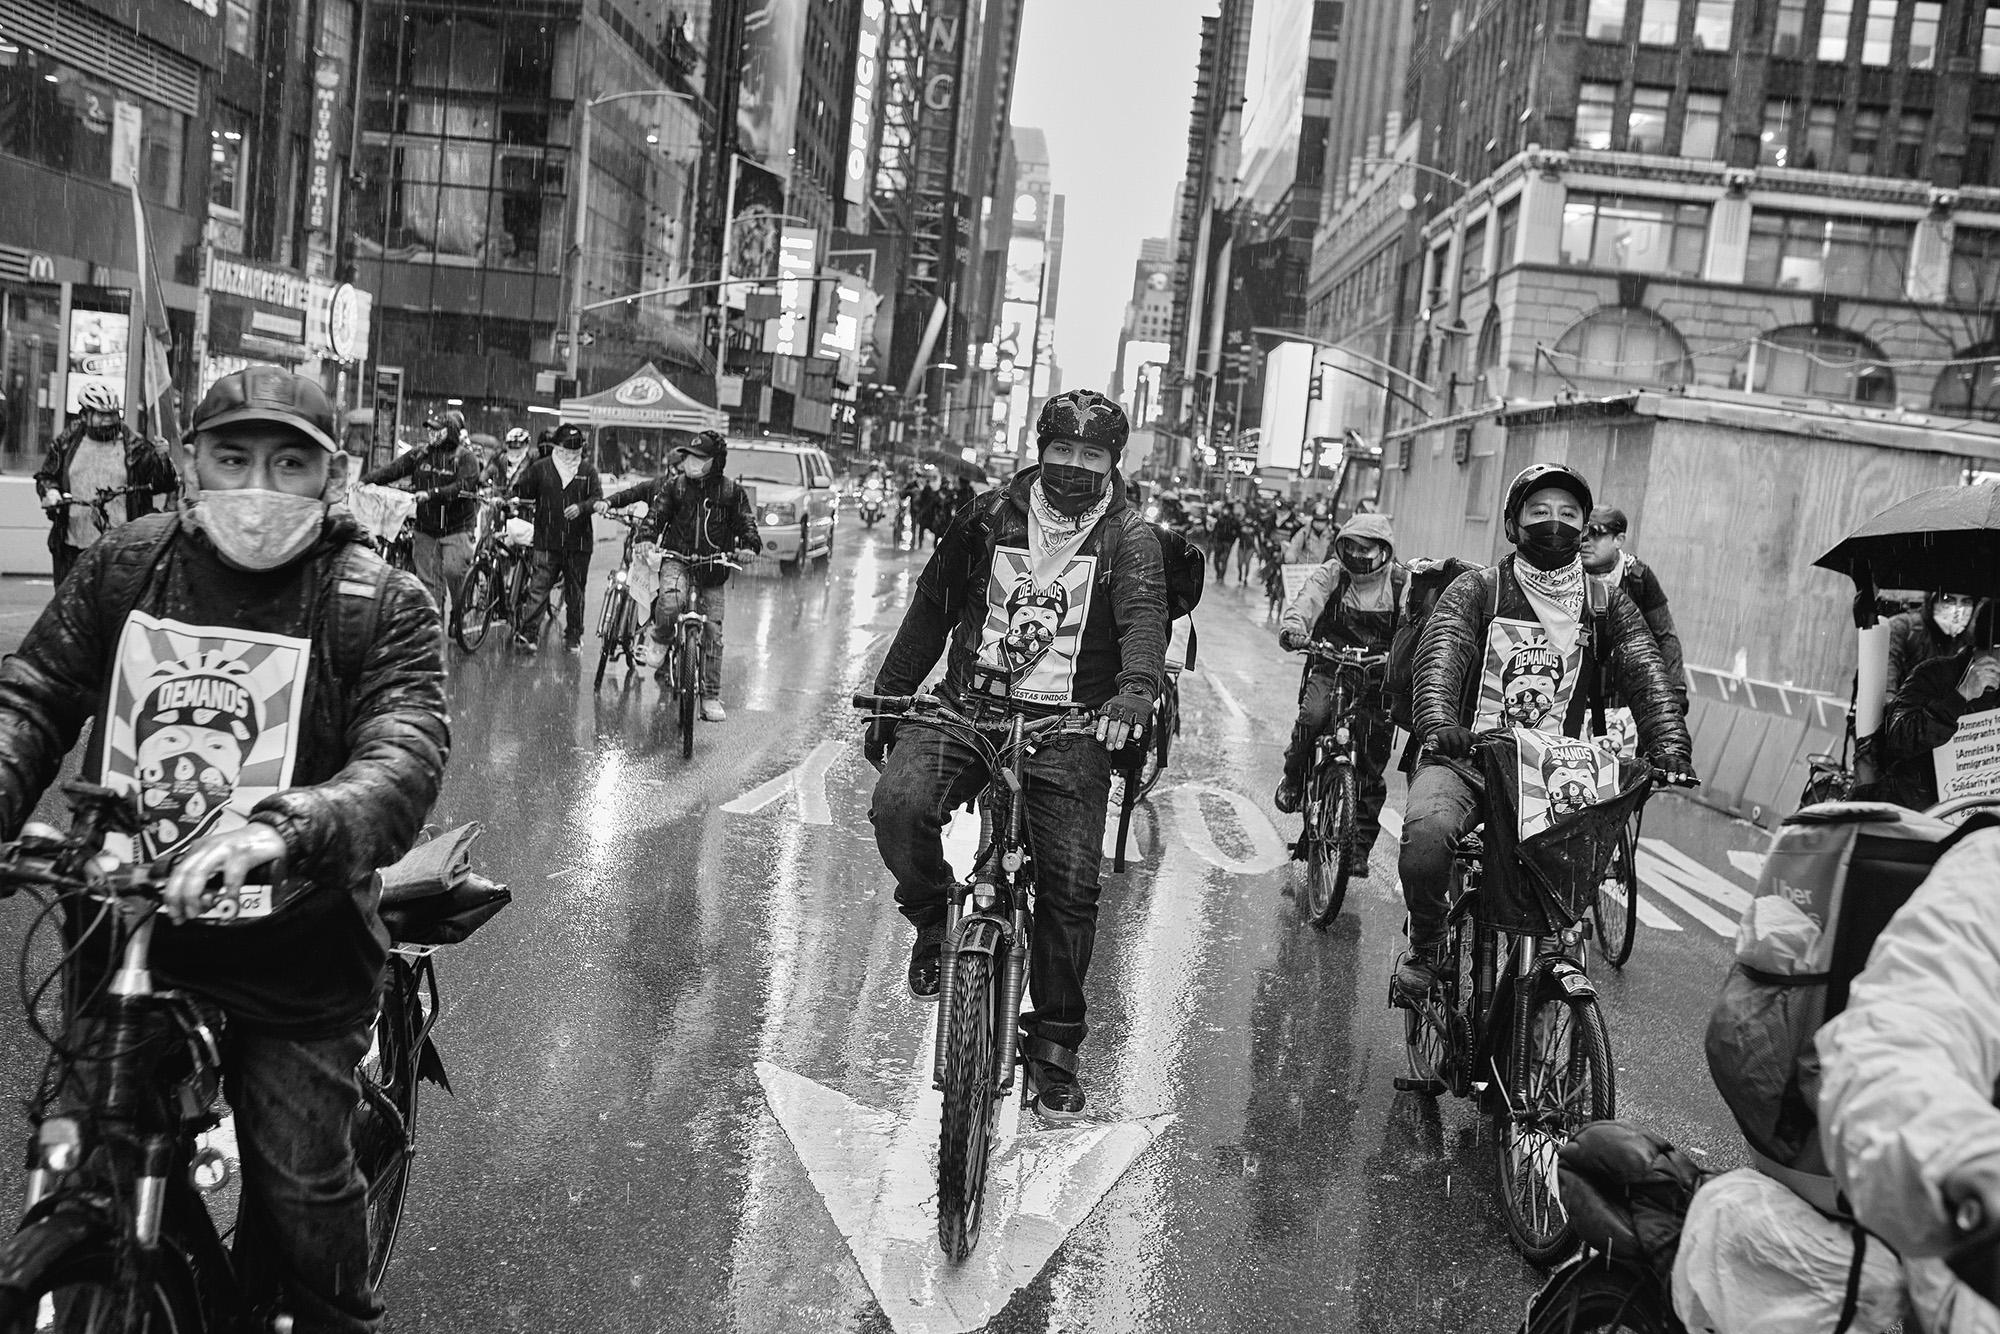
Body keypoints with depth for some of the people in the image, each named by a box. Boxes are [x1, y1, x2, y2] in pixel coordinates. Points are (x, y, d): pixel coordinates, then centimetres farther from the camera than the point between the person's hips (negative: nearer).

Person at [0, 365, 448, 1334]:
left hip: (292, 953, -3)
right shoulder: (123, 565, 2)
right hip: (118, 926, 4)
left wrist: (282, 827, -42)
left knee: (301, 1185, 4)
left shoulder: (380, 605, -10)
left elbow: (405, 760, -23)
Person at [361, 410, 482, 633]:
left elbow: (463, 486, -20)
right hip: (425, 528, 4)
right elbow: (393, 469, 2)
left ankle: (460, 611, 9)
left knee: (453, 570, -15)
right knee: (427, 578, 4)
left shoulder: (466, 457, -6)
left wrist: (432, 494, -30)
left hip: (456, 527, -4)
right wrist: (364, 481, -10)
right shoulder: (420, 453, 8)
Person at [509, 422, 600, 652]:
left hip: (579, 543, 1)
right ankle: (527, 633, -10)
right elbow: (520, 490, 11)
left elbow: (598, 498, -2)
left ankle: (573, 636, 19)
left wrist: (581, 507, -20)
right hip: (547, 540, -1)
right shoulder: (540, 468, 7)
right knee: (539, 588, -8)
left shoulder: (588, 471, 8)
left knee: (575, 592, 8)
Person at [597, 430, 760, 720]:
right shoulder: (673, 485, 1)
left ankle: (711, 696, 8)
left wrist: (749, 545, -21)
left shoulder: (731, 492, -1)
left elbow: (746, 522, -1)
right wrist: (647, 540, -21)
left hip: (713, 568, 1)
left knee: (713, 633, -1)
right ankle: (660, 638, 5)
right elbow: (656, 514, -2)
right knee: (669, 605, -31)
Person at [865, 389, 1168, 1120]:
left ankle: (1054, 1045, 14)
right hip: (968, 704, 2)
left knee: (1070, 887, -4)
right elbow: (932, 607, 13)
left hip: (1068, 727, -1)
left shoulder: (1128, 538, 0)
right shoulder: (991, 515, 7)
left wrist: (1136, 689, -39)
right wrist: (886, 699, 12)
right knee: (899, 804, -26)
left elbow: (1145, 620, -17)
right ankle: (933, 918, 3)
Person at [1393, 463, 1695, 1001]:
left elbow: (1647, 675, -2)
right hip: (1468, 755, -3)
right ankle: (1426, 950, -4)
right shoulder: (1477, 588, 2)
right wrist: (1439, 724, -35)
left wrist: (1670, 748, -21)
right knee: (1427, 832, -31)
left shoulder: (1607, 604, 10)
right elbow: (1439, 655, -15)